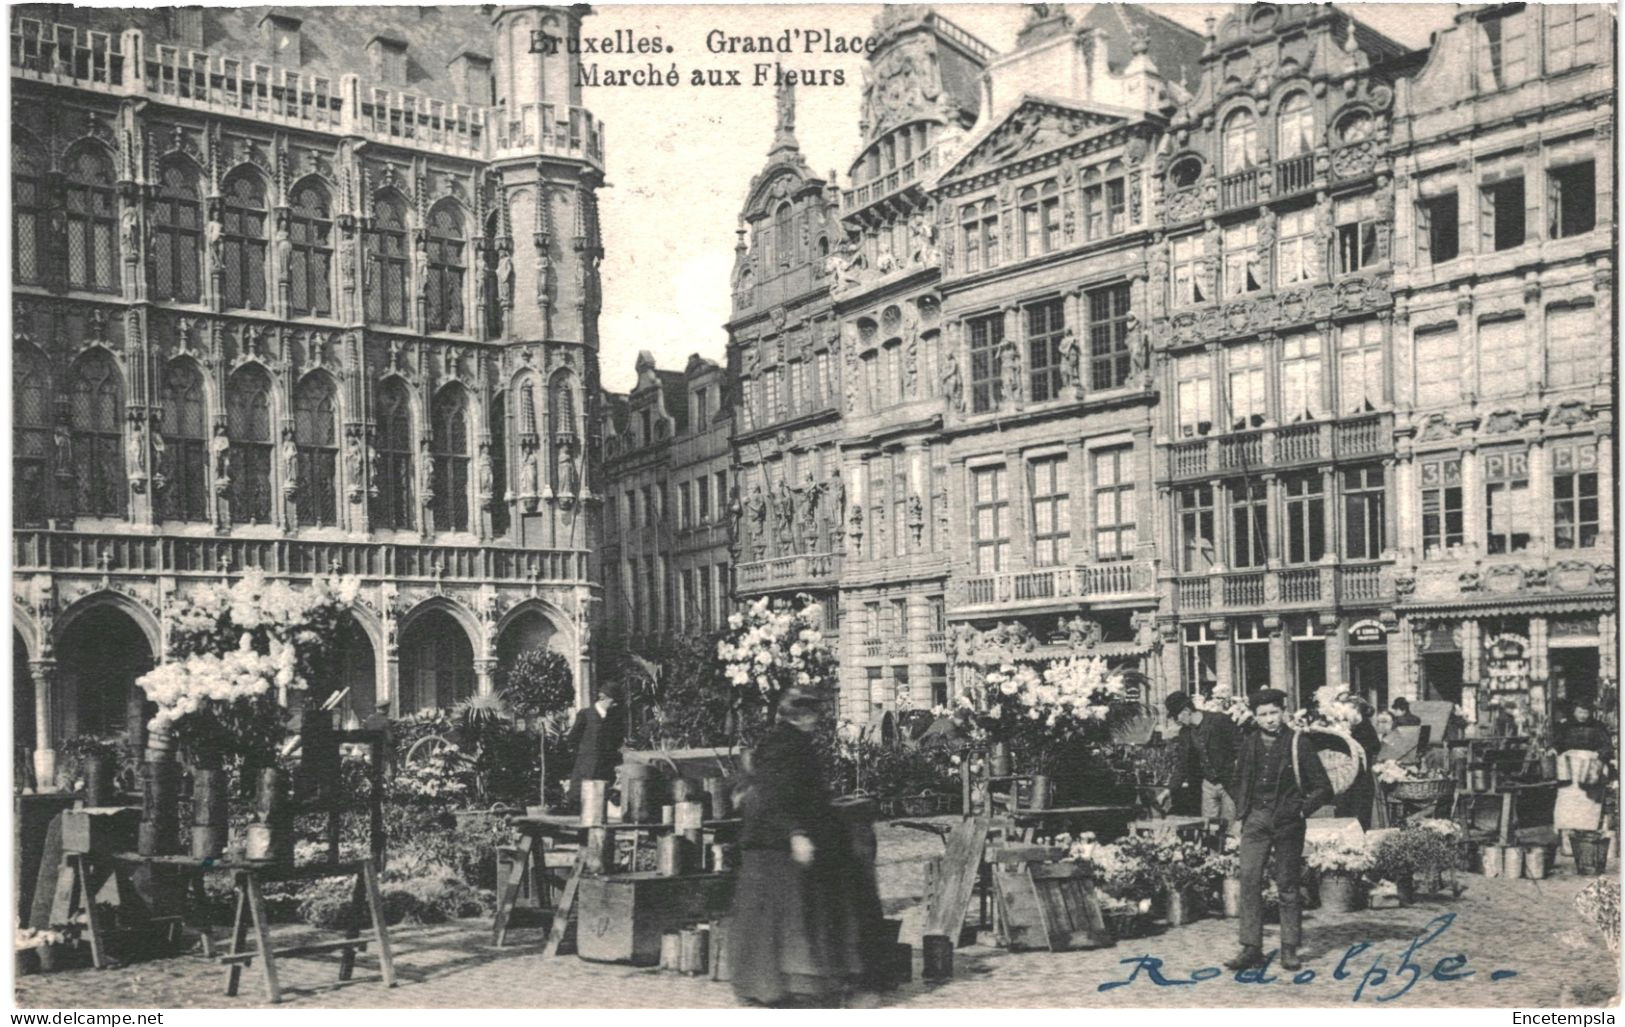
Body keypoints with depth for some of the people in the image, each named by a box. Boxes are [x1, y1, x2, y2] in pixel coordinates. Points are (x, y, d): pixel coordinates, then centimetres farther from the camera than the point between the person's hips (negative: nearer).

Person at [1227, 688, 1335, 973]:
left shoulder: (1298, 743, -4)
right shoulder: (1248, 743, 7)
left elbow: (1323, 788, 0)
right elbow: (1239, 780, 23)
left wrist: (1302, 809, -8)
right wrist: (1242, 809, 12)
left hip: (1287, 821, -3)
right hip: (1256, 818, 3)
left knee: (1288, 885, 4)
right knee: (1250, 880, -6)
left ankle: (1290, 949, 12)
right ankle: (1252, 948, -4)